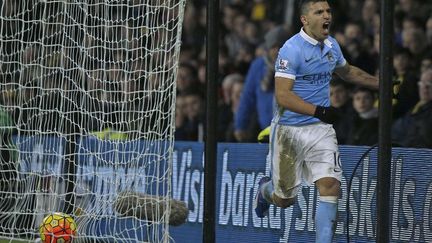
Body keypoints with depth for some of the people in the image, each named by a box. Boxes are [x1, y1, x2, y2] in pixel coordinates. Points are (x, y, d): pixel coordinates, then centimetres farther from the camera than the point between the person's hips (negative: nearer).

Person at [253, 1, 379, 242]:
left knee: (331, 187, -15)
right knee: (285, 200, 8)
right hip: (289, 130, -5)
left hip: (321, 128, 5)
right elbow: (283, 95, -23)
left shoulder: (332, 45, 7)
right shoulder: (292, 49, -16)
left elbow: (348, 72, 29)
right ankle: (266, 189, 45)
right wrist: (319, 111, -31)